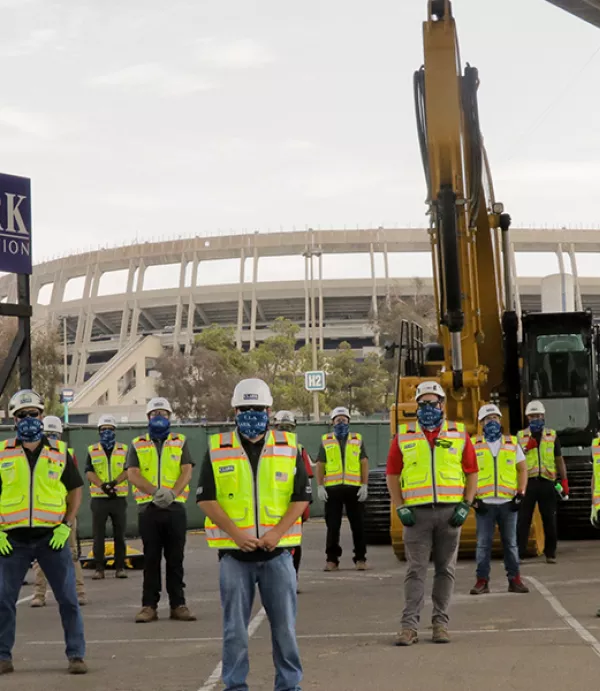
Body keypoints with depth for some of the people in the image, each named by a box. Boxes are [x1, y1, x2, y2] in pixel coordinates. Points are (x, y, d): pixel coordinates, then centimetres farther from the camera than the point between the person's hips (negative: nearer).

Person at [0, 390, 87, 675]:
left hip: (52, 536, 0)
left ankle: (76, 655, 9)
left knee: (68, 599, 0)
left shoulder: (59, 452, 5)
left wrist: (67, 525, -2)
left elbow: (76, 490, 10)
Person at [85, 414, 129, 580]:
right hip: (99, 498, 0)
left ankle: (120, 567, 9)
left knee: (120, 535, 3)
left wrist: (115, 482, -22)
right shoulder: (92, 451, 7)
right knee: (98, 535, 1)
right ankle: (99, 568, 6)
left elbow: (128, 471, -3)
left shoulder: (124, 450, 8)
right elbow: (89, 472, -4)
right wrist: (102, 485, -22)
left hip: (119, 498, 0)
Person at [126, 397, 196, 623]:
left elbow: (187, 471, 1)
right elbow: (132, 474, -3)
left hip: (175, 508, 0)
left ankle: (178, 604, 8)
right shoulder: (137, 445, 10)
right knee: (151, 559, 3)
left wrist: (172, 493, -16)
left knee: (175, 559, 3)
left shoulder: (180, 442, 11)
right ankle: (149, 605, 7)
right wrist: (155, 492, -17)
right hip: (148, 509, 0)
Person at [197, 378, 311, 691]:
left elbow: (301, 496, 3)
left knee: (284, 624, 6)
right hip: (234, 553, -1)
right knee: (234, 627, 6)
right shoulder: (217, 449, 1)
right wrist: (235, 533, -12)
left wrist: (278, 532, -10)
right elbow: (206, 498, -1)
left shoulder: (289, 447, 4)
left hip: (277, 551, 1)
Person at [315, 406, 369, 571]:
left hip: (354, 488, 0)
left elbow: (364, 463, 6)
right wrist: (320, 487, -1)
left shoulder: (358, 440, 10)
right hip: (332, 489, 0)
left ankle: (360, 558, 11)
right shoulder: (325, 441, 9)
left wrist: (365, 485, -3)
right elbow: (320, 465, 8)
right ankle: (332, 559, 9)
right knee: (332, 526, 3)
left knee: (358, 525, 3)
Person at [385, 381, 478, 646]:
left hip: (450, 512, 1)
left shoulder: (460, 435, 7)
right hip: (417, 513, -1)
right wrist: (400, 508, -3)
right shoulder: (403, 437, 6)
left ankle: (441, 623, 14)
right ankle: (409, 625, -2)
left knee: (445, 570, 7)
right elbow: (392, 475, 7)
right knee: (416, 570, -2)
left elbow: (471, 473, 9)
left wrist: (466, 505, -2)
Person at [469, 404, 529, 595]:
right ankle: (482, 580, 6)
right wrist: (473, 498, -7)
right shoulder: (473, 445, 3)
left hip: (508, 502, 1)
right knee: (483, 543, 1)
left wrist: (520, 494, 0)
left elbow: (522, 469, 10)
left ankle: (514, 579, 14)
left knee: (510, 542, 7)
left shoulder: (512, 443, 8)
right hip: (484, 503, -1)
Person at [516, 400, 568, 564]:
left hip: (547, 482, 1)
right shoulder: (521, 436, 8)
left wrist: (564, 479, 10)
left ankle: (550, 553, 13)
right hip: (527, 481, -1)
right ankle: (518, 553, -1)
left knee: (549, 519, 4)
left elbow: (559, 459, 16)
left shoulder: (552, 435, 12)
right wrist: (526, 448, -13)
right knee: (523, 519, -3)